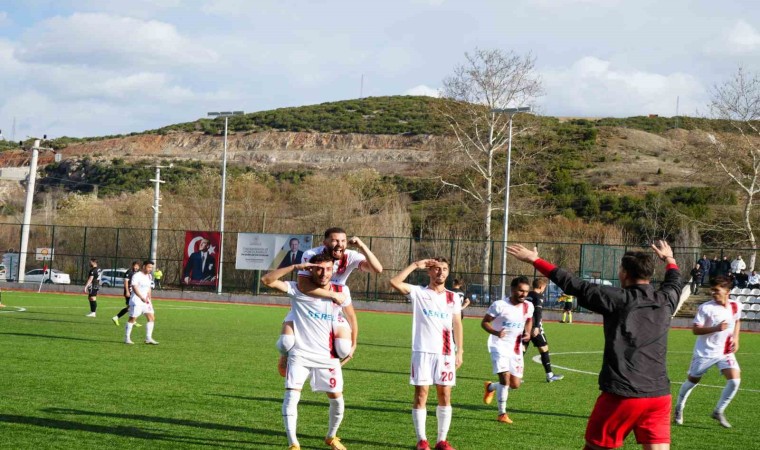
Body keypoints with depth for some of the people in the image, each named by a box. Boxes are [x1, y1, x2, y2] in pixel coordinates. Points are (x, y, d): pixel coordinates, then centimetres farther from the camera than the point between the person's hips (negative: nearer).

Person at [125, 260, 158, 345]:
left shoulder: (148, 276, 14)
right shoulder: (137, 276, -11)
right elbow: (135, 288, -19)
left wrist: (149, 299, 12)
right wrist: (142, 298, -24)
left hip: (145, 301, 8)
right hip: (136, 301, -8)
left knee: (151, 318, 1)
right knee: (132, 319, -3)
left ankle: (148, 338, 4)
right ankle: (127, 338, 5)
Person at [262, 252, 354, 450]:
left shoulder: (341, 291, -3)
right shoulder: (298, 289, -11)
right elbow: (267, 280, -21)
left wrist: (352, 343, 15)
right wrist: (295, 267, -27)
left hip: (327, 355, 3)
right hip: (300, 353, -3)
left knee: (337, 399, 6)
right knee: (291, 396, -16)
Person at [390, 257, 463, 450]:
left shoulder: (452, 297, 11)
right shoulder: (418, 292, 1)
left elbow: (457, 324, 12)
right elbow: (394, 282, -14)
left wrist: (460, 351, 5)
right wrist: (415, 265, -12)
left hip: (446, 352, 3)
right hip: (422, 351, -3)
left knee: (445, 394, 2)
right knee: (421, 394, -2)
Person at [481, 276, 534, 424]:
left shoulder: (528, 306, 0)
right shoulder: (499, 305, -15)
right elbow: (484, 322, -9)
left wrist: (528, 333, 0)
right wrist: (496, 332, -28)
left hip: (516, 348, 5)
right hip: (499, 346, -5)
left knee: (515, 385, 5)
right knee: (505, 377, -20)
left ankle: (490, 387, 36)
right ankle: (502, 413, -6)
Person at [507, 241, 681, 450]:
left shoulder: (618, 299, -7)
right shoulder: (665, 301, 8)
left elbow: (574, 285, 1)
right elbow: (675, 282, 32)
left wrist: (535, 260, 11)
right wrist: (669, 259, 54)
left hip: (622, 395, -4)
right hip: (659, 395, 4)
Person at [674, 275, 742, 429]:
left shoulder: (736, 306, -3)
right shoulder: (706, 307, -17)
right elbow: (695, 329, -18)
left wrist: (735, 338, 5)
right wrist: (716, 328, -30)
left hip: (725, 352, 3)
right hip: (705, 352, -3)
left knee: (735, 380, -14)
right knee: (692, 380, 10)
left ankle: (718, 412, 3)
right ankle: (679, 408, 35)